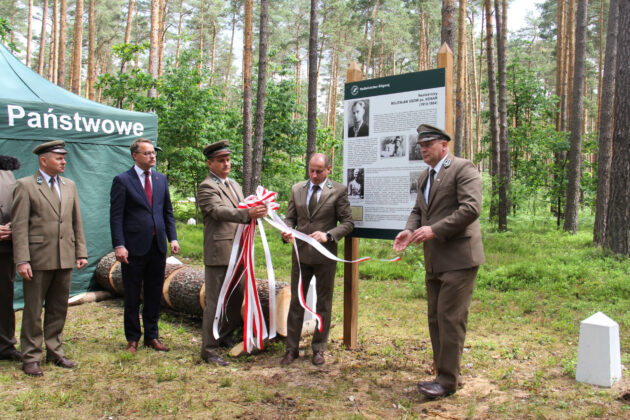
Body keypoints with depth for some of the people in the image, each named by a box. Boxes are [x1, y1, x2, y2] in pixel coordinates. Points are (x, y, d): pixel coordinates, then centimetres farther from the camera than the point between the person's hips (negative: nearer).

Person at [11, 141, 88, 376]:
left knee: (58, 309, 13)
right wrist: (22, 260, -14)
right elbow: (19, 226, -7)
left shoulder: (70, 186, 13)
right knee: (33, 311, 5)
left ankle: (55, 352, 25)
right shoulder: (25, 185, -3)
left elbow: (77, 222, 15)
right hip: (38, 259, -5)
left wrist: (81, 253, 10)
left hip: (65, 259, 5)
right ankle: (31, 357, 17)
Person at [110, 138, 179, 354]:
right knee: (132, 297, 7)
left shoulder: (161, 179, 11)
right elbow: (116, 216, -7)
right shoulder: (122, 180, -4)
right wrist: (119, 245, -14)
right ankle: (132, 338, 21)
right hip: (134, 247, -4)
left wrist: (172, 238, 4)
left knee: (154, 294, 12)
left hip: (158, 246, 5)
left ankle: (152, 336, 25)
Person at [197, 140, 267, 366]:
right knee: (215, 301, -2)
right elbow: (220, 211, -25)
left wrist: (256, 211, 0)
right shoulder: (206, 187, -8)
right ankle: (208, 349, 9)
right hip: (218, 253, -8)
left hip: (237, 252, 8)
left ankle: (225, 336, 35)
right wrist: (248, 213, -39)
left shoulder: (234, 185, 19)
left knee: (238, 298, 16)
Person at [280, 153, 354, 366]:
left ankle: (318, 348, 22)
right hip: (301, 253, 3)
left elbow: (348, 222, -5)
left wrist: (328, 235, -20)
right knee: (296, 301, 8)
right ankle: (291, 348, 18)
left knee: (323, 304, 8)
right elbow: (290, 217, 11)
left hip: (325, 255, -3)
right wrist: (287, 231, -11)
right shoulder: (297, 189, 7)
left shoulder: (338, 190, -3)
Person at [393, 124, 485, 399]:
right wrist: (409, 230, -1)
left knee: (450, 319, -5)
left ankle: (448, 380, 6)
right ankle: (445, 375, 25)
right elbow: (418, 210, 20)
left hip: (458, 259, -9)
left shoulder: (463, 169, -9)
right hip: (435, 261, 9)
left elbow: (471, 209, -20)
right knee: (436, 319, 13)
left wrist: (434, 230, -22)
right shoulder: (424, 176, 17)